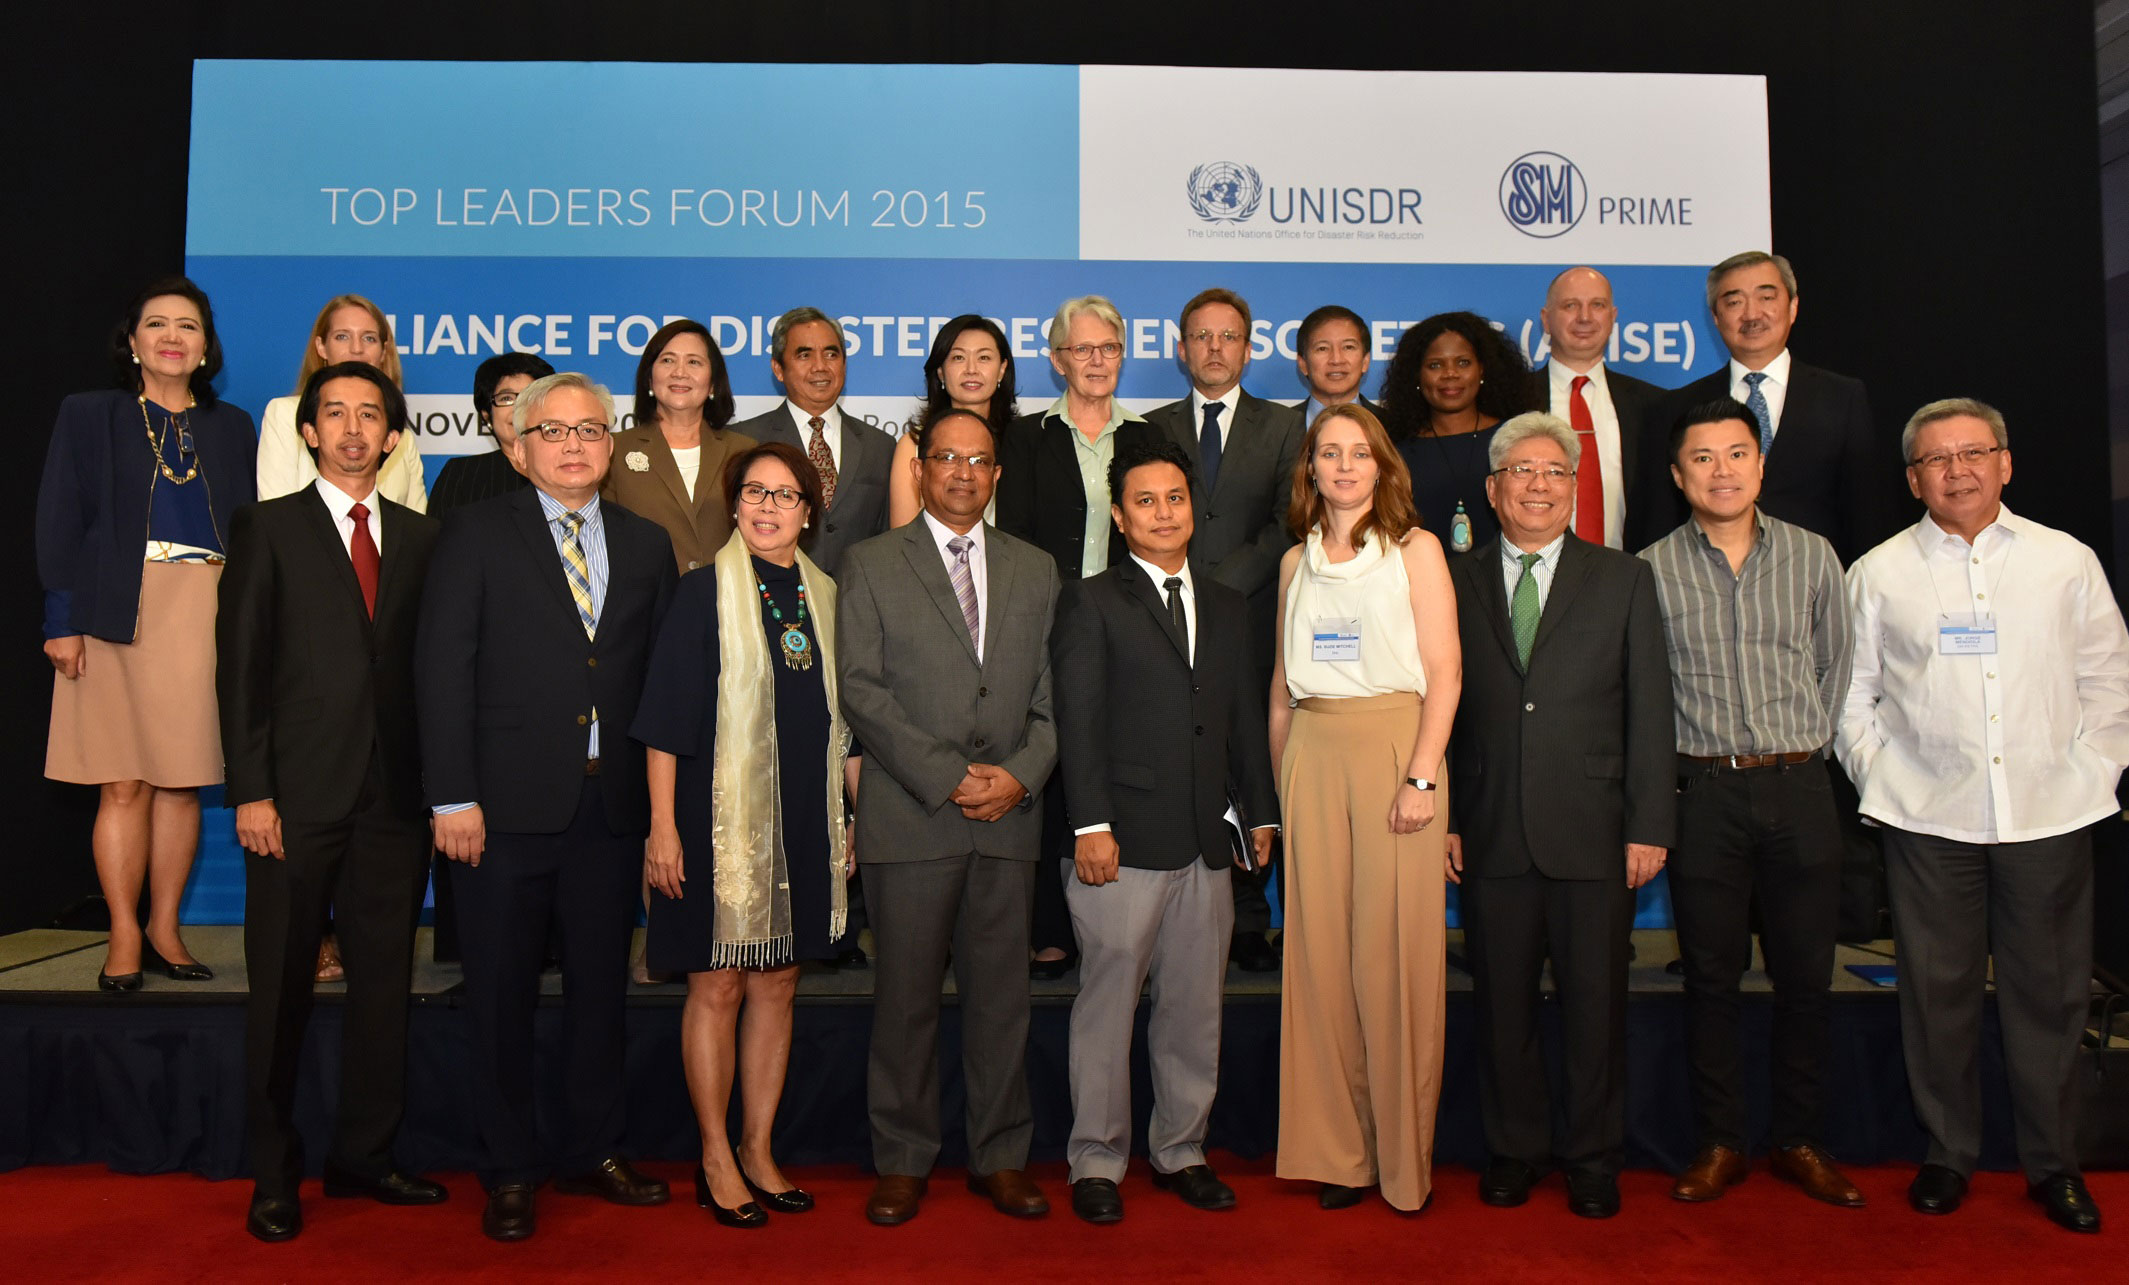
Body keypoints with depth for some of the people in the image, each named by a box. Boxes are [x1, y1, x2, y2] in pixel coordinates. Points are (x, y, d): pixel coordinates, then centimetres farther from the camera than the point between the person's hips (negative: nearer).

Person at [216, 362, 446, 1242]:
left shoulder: (424, 538, 11)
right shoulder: (266, 529, 4)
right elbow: (241, 667, -2)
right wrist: (251, 791, -9)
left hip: (395, 797, 3)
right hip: (299, 796, -3)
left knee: (385, 980, 9)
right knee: (282, 989, 5)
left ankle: (363, 1157, 23)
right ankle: (273, 1175, 19)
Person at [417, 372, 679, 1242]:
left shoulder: (647, 544, 11)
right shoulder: (476, 536, 2)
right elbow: (443, 670, -4)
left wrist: (663, 794, 1)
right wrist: (453, 796, -11)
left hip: (614, 804, 3)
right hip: (507, 802, -3)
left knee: (601, 987, 12)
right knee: (503, 996, 7)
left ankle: (592, 1152, 28)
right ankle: (509, 1172, 22)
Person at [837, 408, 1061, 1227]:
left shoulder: (1034, 570, 14)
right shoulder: (871, 567, 4)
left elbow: (1051, 692, 10)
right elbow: (861, 690, -5)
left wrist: (1021, 775, -7)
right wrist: (948, 778, -12)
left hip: (1009, 819, 3)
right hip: (909, 819, -2)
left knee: (1001, 995, 8)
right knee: (906, 997, 4)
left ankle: (1000, 1157, 22)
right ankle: (902, 1162, 19)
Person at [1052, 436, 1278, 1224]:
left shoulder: (1229, 608, 17)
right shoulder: (1090, 603, 3)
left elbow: (1246, 720, 18)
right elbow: (1076, 722, -5)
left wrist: (1261, 812, 12)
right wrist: (1090, 823, -12)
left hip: (1207, 841, 5)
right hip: (1125, 839, -4)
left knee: (1196, 1007, 10)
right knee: (1107, 1003, 1)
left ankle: (1181, 1151, 25)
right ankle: (1096, 1163, 15)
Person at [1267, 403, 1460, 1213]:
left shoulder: (1415, 550, 3)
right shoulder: (1297, 562, 15)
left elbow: (1444, 672, -4)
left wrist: (1421, 776, -14)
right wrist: (1280, 783, 10)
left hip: (1392, 746, -3)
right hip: (1314, 757, 4)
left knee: (1395, 950, -3)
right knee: (1320, 948, 3)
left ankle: (1402, 1156, 11)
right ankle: (1337, 1151, 14)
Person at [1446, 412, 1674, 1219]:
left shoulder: (1624, 581, 7)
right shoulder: (1455, 585, 7)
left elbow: (1650, 713, 3)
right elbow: (1440, 711, 6)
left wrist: (1649, 826, -3)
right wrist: (1443, 820, 0)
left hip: (1592, 834, 0)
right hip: (1490, 838, 1)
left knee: (1595, 1004, 8)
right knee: (1502, 1005, 9)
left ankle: (1594, 1158, 25)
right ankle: (1513, 1151, 26)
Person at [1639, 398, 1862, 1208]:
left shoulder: (1812, 556, 6)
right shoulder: (1650, 569, 0)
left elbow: (1834, 666, 14)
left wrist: (1805, 751, 8)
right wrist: (1667, 768, 0)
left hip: (1799, 787, 2)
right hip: (1702, 792, -1)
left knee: (1805, 974, 6)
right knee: (1711, 975, 5)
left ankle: (1797, 1141, 22)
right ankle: (1720, 1143, 18)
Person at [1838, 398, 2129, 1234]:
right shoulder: (1879, 573, 4)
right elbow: (1850, 692, 7)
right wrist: (1880, 777, -1)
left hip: (2050, 815, 1)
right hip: (1928, 819, -1)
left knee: (2050, 990, 8)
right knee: (1938, 989, 6)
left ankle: (2053, 1163, 25)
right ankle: (1947, 1153, 22)